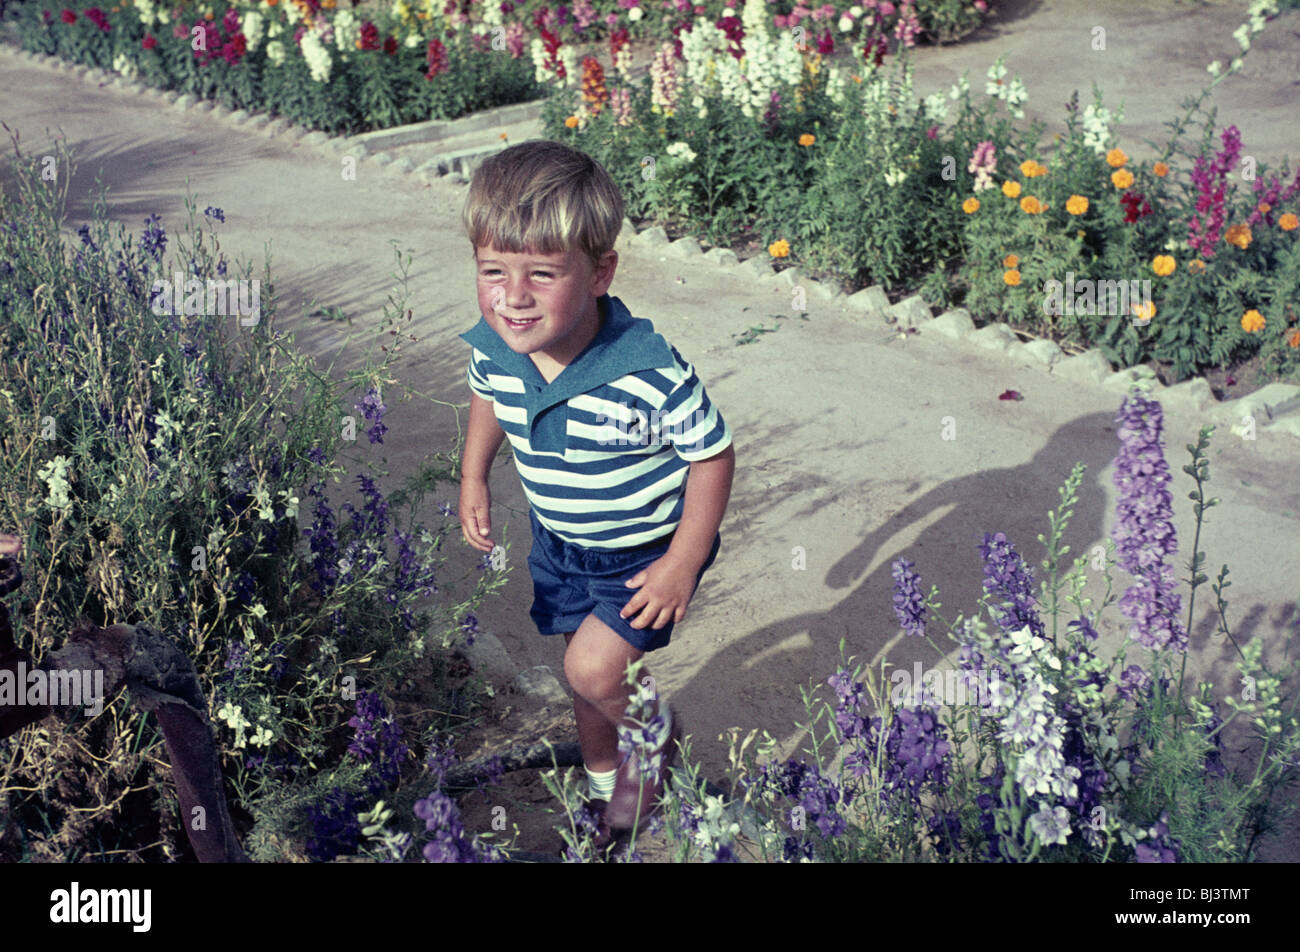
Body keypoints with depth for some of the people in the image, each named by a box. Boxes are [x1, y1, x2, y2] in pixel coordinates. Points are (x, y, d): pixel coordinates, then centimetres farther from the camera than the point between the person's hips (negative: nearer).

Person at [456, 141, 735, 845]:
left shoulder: (650, 374, -35)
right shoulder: (494, 347, -19)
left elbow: (713, 455, -22)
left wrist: (683, 564, -21)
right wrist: (473, 479, 5)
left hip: (647, 549, -5)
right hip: (558, 543, 5)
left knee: (594, 669, -15)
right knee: (582, 670, 19)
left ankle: (657, 734, 21)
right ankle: (603, 782, 48)